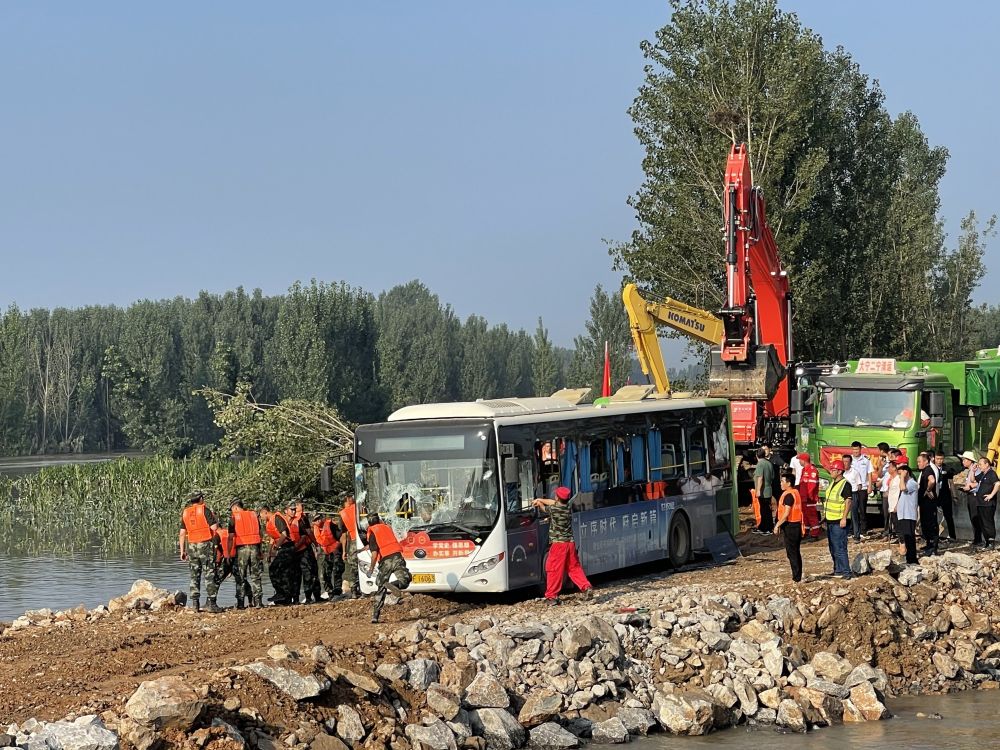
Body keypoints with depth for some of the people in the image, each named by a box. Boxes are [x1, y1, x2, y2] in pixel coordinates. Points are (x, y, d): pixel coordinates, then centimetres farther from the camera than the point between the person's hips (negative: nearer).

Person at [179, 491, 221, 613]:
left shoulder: (185, 513, 10)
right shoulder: (204, 510, -5)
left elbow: (182, 534, 9)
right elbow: (214, 528, -12)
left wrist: (182, 551, 13)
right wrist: (216, 521, 11)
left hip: (191, 546, 5)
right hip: (205, 544, -5)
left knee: (194, 576, 9)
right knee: (210, 575, -3)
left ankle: (194, 603, 4)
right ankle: (211, 603, -8)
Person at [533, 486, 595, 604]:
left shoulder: (553, 509, -12)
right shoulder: (569, 507, 4)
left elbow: (544, 508, 9)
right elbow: (555, 503, 19)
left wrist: (539, 503, 30)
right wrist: (540, 500, 23)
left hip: (558, 544, -5)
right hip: (570, 543, 5)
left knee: (554, 570, 2)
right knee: (574, 568, 14)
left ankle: (551, 596, 4)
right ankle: (587, 587, 1)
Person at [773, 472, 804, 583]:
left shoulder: (788, 495, -17)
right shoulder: (796, 493, 13)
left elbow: (786, 513, -22)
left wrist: (778, 525, -16)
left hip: (790, 526, -10)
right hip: (797, 524, 10)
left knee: (791, 553, -5)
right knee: (796, 552, 14)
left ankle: (796, 578, -5)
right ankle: (798, 576, 18)